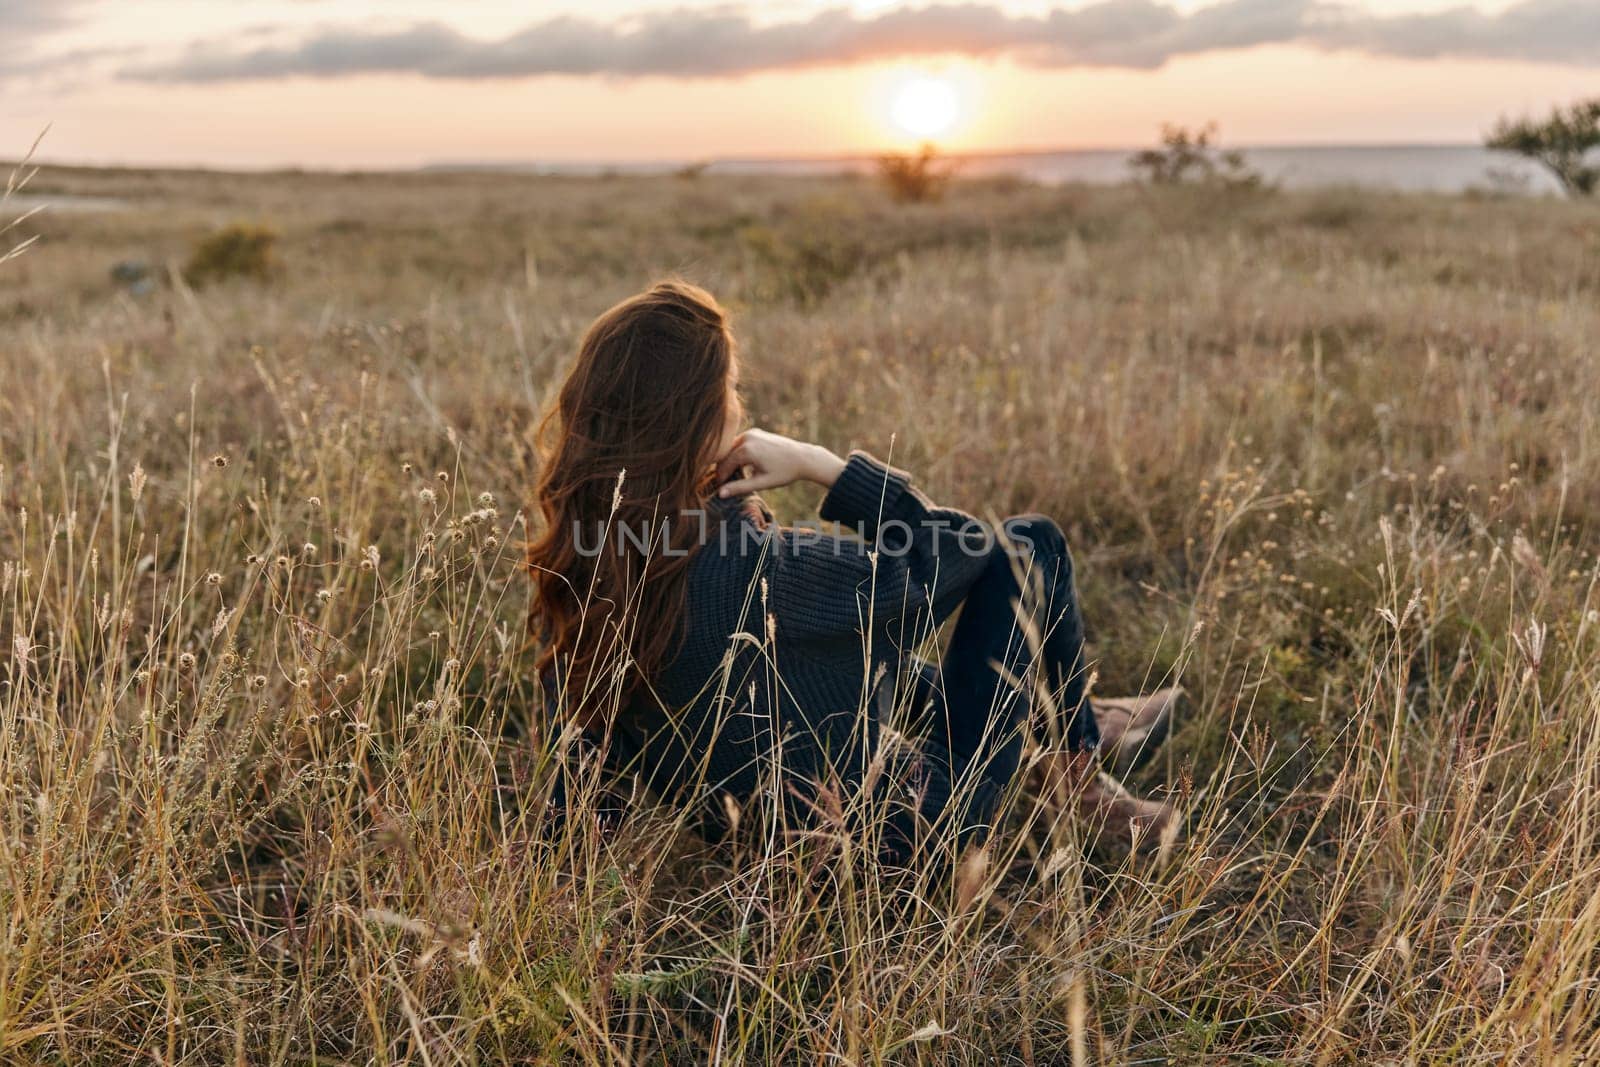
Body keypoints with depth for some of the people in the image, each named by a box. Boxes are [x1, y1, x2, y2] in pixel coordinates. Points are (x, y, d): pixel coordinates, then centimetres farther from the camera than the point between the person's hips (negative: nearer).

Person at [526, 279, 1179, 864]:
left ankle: (1081, 725, 43)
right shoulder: (753, 572, -34)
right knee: (1026, 544, 3)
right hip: (905, 827, -6)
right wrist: (818, 464, -15)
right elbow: (955, 547, -19)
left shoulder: (572, 565, -11)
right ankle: (1074, 747, 31)